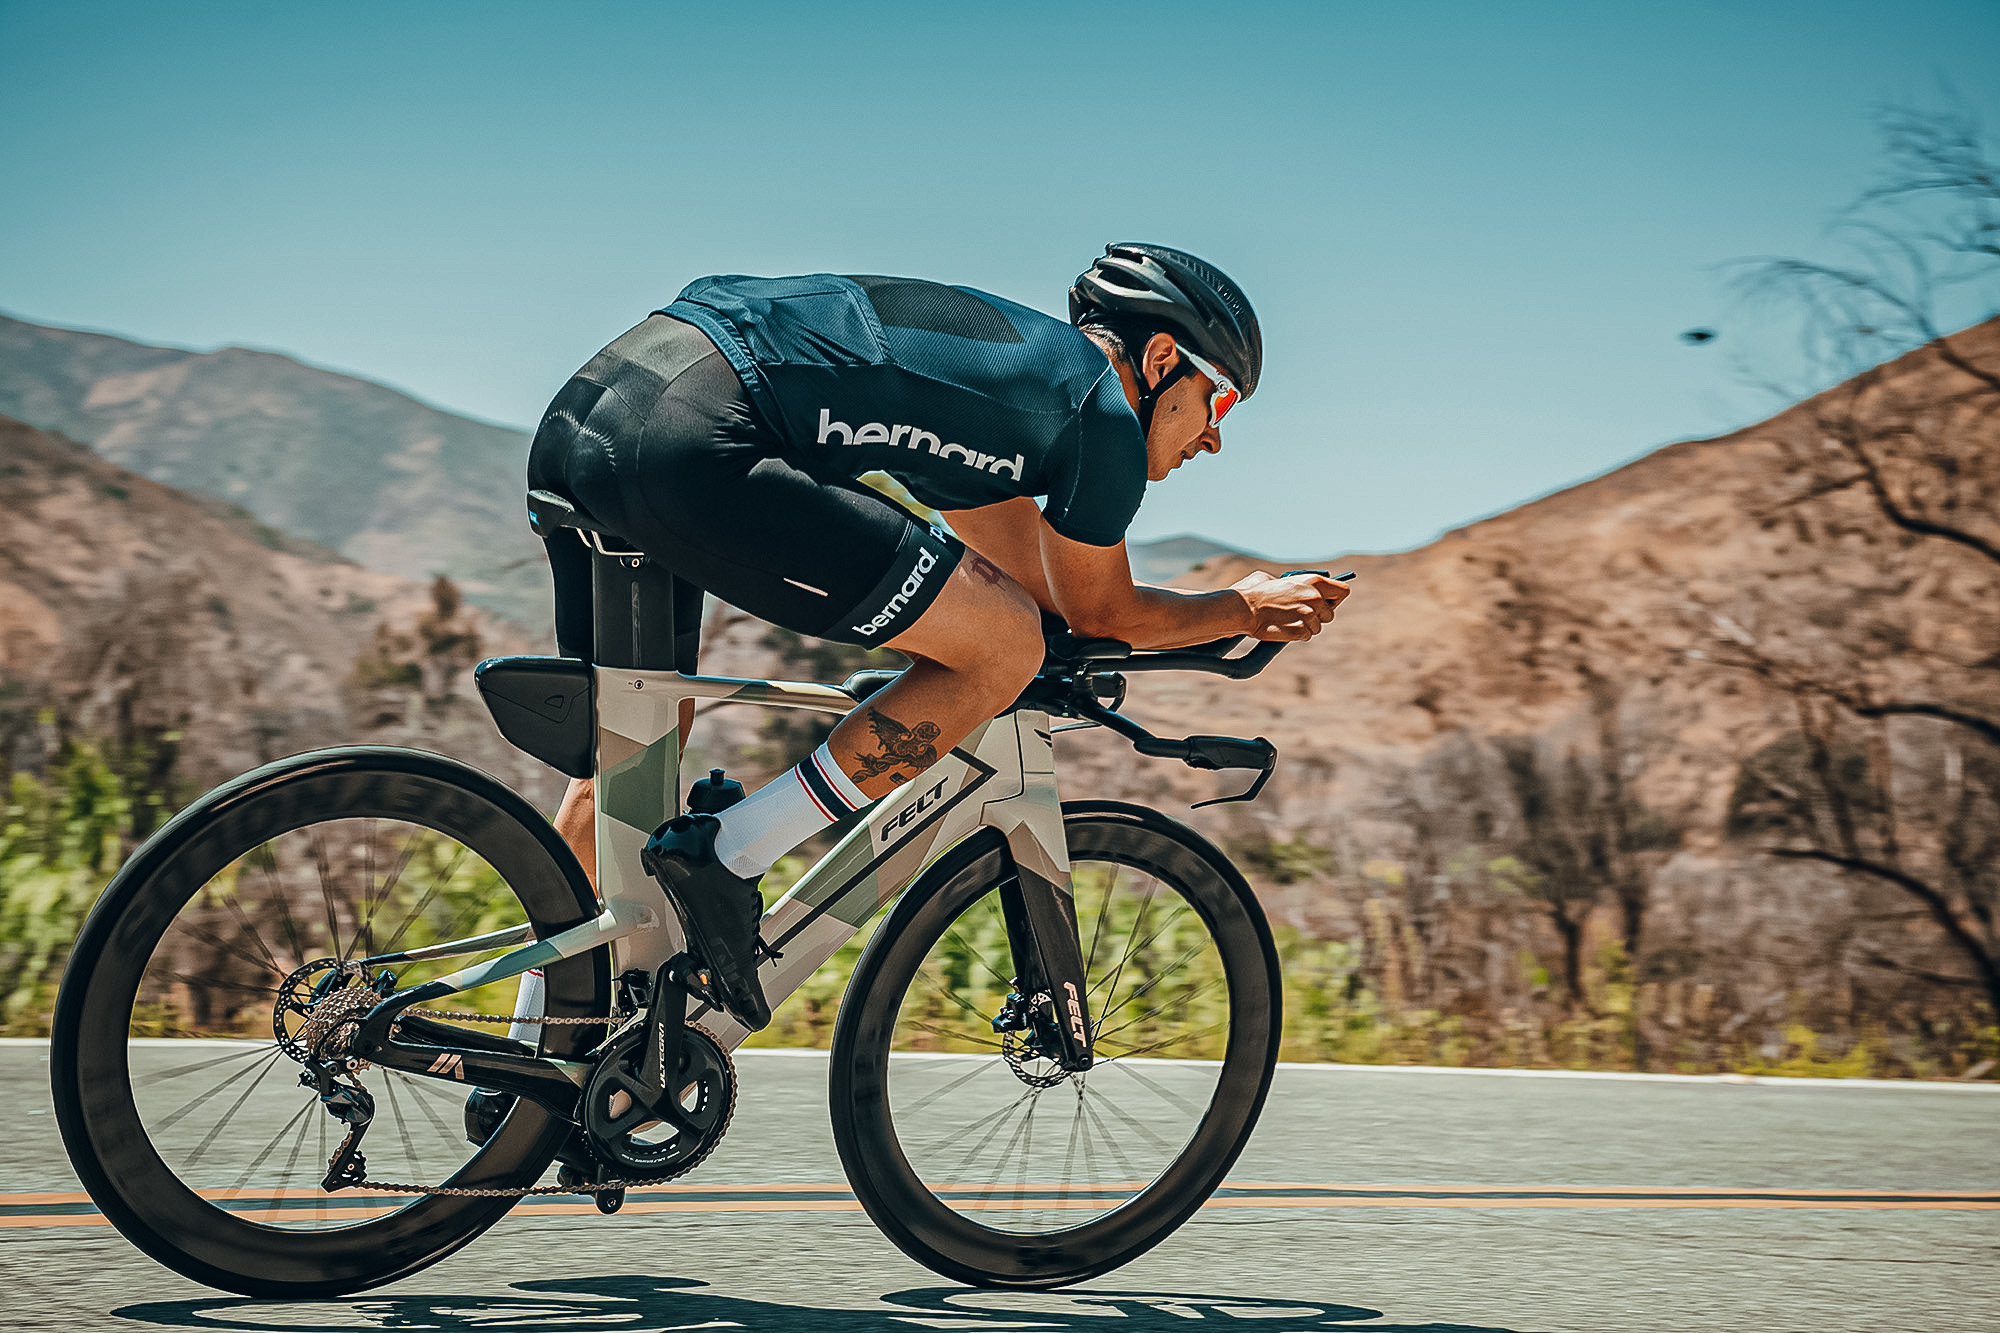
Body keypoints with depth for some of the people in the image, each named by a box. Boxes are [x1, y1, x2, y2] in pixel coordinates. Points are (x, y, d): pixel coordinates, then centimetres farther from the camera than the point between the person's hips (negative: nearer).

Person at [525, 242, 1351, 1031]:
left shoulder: (1010, 356, 29)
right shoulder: (1100, 410, 4)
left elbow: (1037, 586, 36)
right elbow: (1102, 614, 16)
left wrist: (1241, 614, 39)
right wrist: (1244, 608, 33)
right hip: (689, 445, -10)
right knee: (1003, 649, -3)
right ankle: (725, 858, -2)